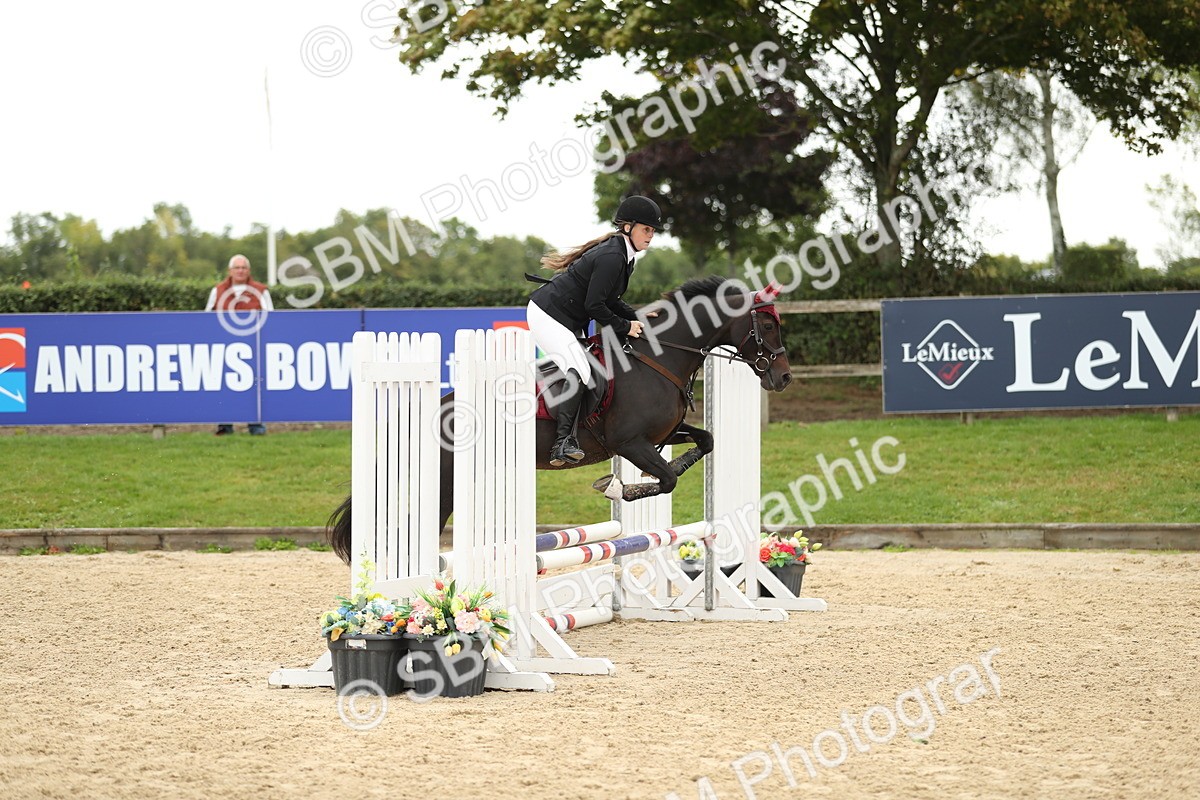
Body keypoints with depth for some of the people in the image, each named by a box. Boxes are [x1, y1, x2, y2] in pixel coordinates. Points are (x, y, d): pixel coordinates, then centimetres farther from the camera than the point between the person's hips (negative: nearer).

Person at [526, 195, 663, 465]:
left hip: (567, 321, 11)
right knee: (579, 372, -22)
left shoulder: (622, 254, 11)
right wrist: (625, 326, -13)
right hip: (548, 316, -11)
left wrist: (636, 317, 5)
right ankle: (563, 441, -25)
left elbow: (609, 300, 18)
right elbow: (595, 306, -22)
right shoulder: (612, 258, -22)